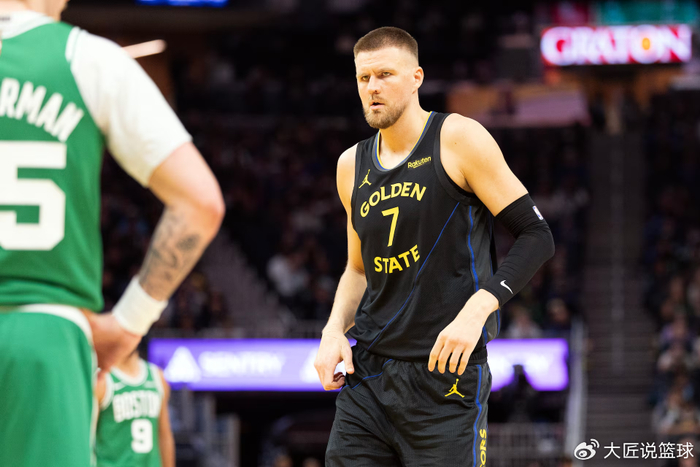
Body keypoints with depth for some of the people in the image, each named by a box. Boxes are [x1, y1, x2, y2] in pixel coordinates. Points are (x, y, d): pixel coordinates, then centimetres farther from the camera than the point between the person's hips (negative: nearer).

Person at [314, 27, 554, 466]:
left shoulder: (458, 139, -5)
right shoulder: (352, 166, 13)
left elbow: (535, 235, -7)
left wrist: (476, 310, -20)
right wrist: (334, 330, 6)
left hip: (446, 375, -5)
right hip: (367, 373, 5)